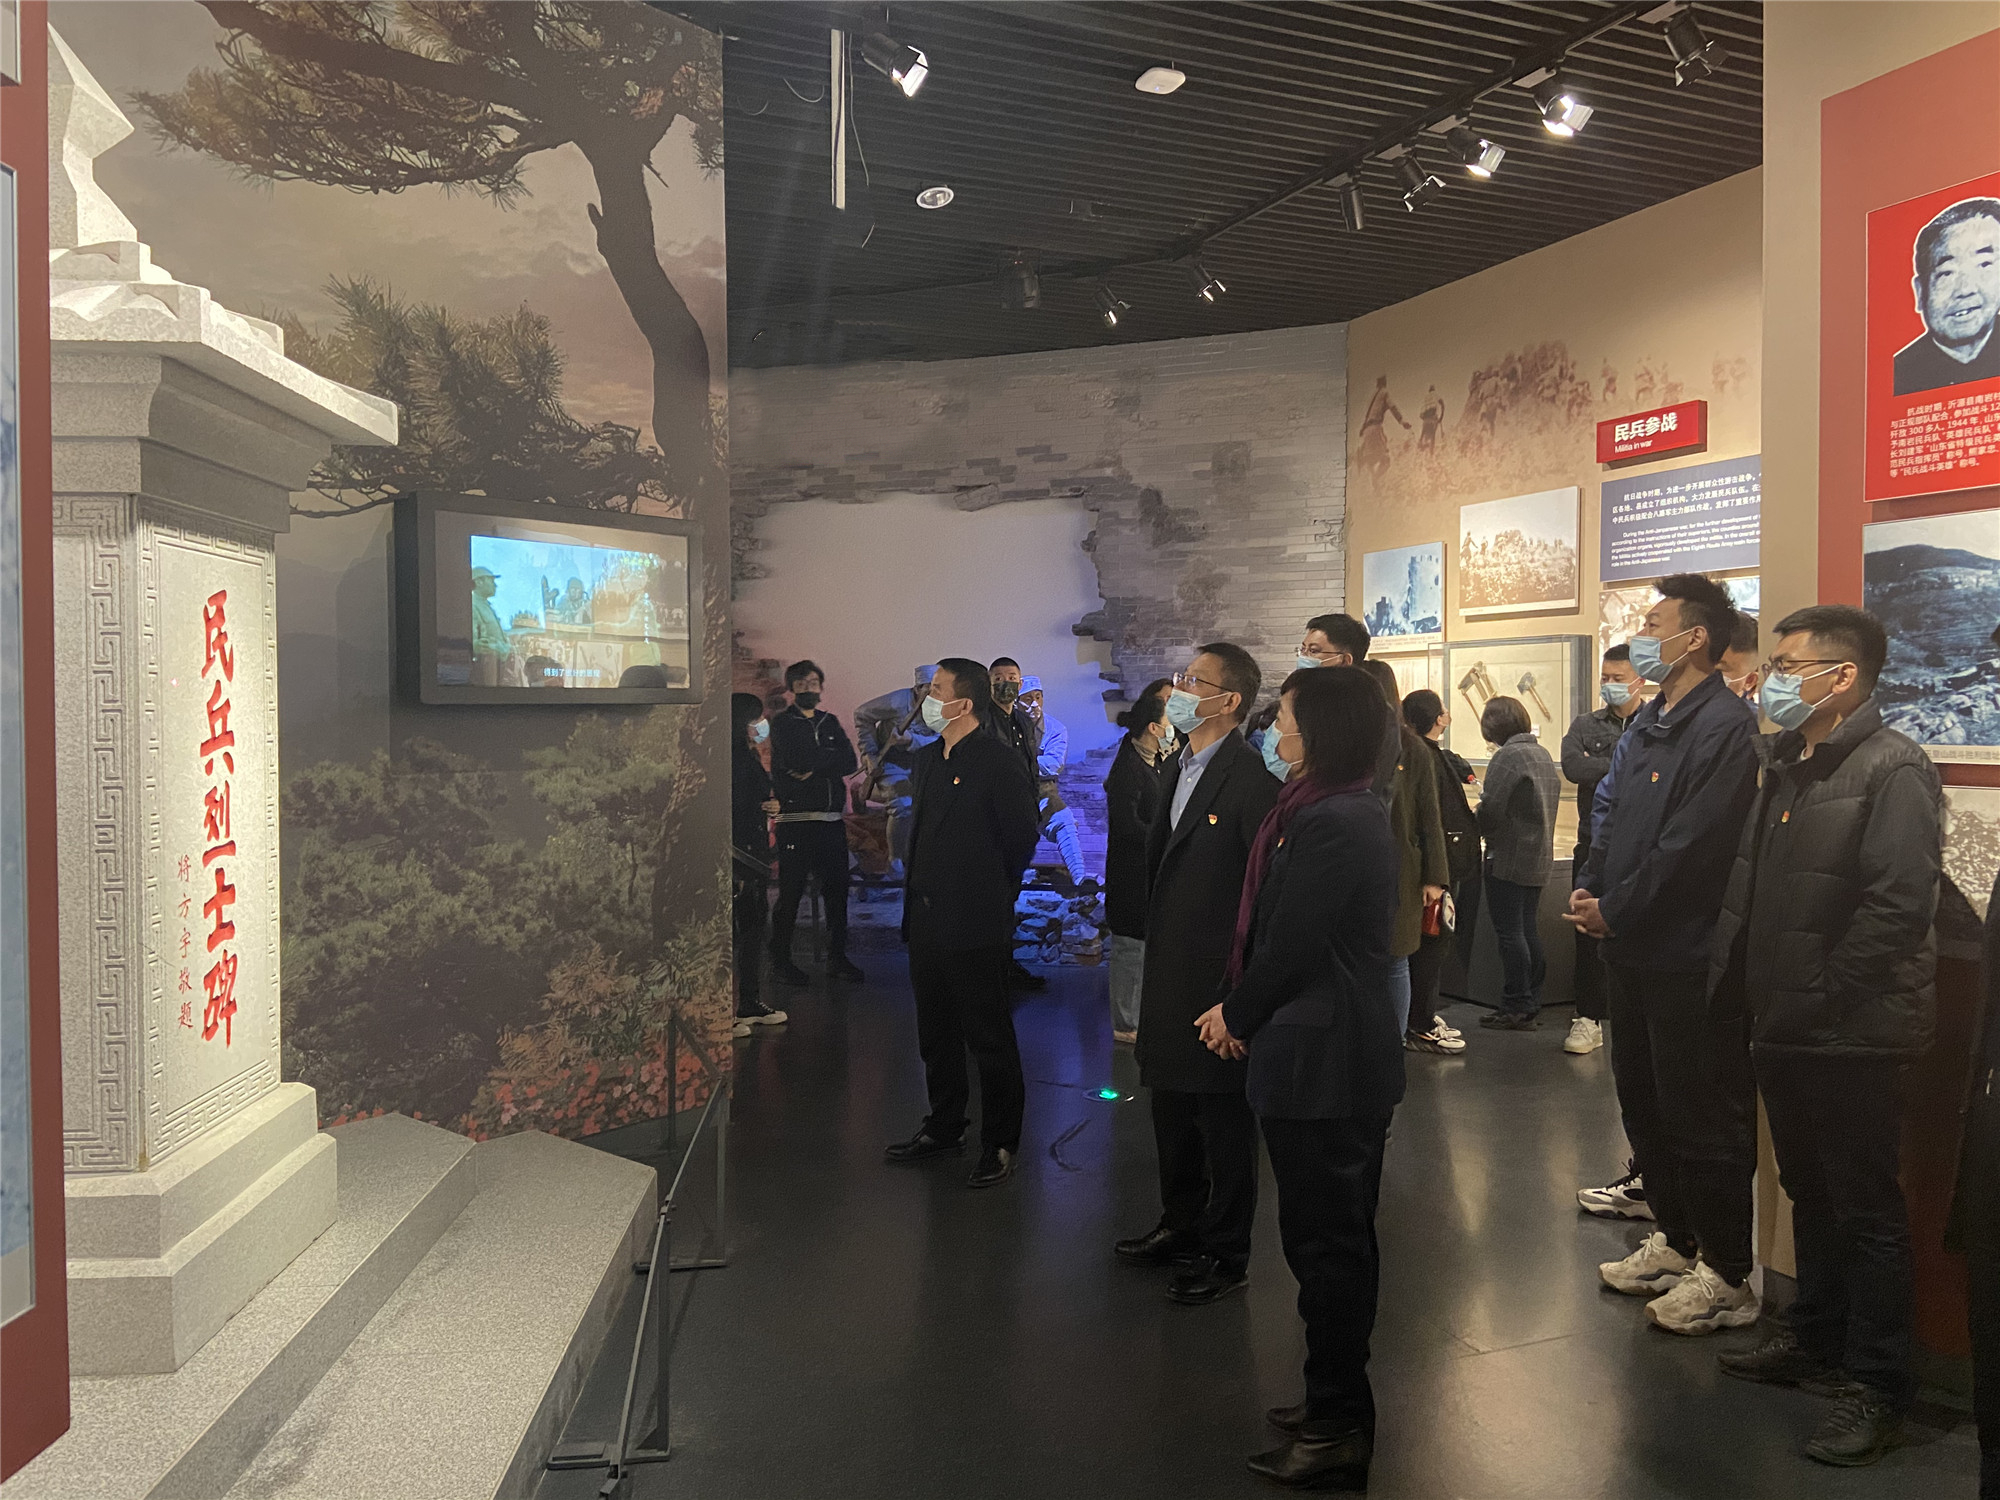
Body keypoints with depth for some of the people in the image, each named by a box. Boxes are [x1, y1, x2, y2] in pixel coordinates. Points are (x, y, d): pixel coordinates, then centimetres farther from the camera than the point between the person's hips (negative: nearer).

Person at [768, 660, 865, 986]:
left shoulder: (830, 723, 17)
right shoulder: (782, 724, 2)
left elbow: (850, 763, 2)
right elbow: (798, 759, -16)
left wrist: (815, 766, -9)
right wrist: (831, 756, -4)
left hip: (833, 821, 5)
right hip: (796, 822, -5)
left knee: (837, 890, 7)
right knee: (790, 893, -1)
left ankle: (837, 958, 18)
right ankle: (780, 960, 9)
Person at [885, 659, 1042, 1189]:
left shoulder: (999, 761, -14)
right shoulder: (928, 757, 11)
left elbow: (1022, 835, -12)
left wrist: (993, 894, -3)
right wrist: (917, 894, 14)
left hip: (976, 925, -8)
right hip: (927, 918, 8)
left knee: (989, 1037, 3)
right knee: (935, 1032, 18)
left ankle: (1001, 1144, 15)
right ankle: (944, 1128, 33)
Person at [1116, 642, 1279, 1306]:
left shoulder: (1249, 779, -19)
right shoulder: (1177, 769, 10)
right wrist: (1155, 949, 14)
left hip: (1219, 979, -9)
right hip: (1170, 975, 9)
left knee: (1224, 1120, 7)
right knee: (1171, 1108, 22)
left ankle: (1226, 1253, 23)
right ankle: (1182, 1226, 40)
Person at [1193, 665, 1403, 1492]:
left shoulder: (1325, 823, -22)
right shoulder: (1360, 811, 10)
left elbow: (1288, 946, -20)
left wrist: (1237, 1013, -3)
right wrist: (1248, 1012, 7)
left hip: (1319, 1058, -10)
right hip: (1355, 1051, 10)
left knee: (1323, 1241, 1)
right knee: (1344, 1234, 19)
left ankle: (1337, 1429, 15)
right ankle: (1339, 1403, 33)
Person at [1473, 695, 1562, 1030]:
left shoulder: (1508, 756, -16)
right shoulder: (1542, 754, 11)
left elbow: (1491, 809, -19)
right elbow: (1549, 800, 17)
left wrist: (1477, 829, 0)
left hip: (1509, 860, -9)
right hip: (1539, 858, 9)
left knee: (1510, 933, -2)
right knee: (1529, 931, 14)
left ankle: (1516, 1009, 1)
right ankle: (1531, 1004, 20)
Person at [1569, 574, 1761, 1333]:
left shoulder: (1724, 727, -17)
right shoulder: (1648, 722, 13)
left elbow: (1690, 845, -22)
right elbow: (1610, 807, 15)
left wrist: (1617, 912, -15)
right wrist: (1589, 887, 0)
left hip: (1689, 955, -10)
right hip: (1634, 950, 10)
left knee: (1703, 1117, 1)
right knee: (1643, 1100, 19)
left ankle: (1727, 1279, 15)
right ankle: (1675, 1242, 35)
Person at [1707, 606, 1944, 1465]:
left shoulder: (1893, 769, -15)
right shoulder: (1786, 767, 13)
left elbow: (1900, 906, -22)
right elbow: (1749, 886, 14)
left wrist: (1820, 996, -18)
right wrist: (1735, 979, 5)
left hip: (1853, 1033, -8)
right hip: (1784, 1026, 8)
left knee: (1866, 1209, 3)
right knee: (1809, 1193, 20)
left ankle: (1879, 1386, 16)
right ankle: (1816, 1338, 36)